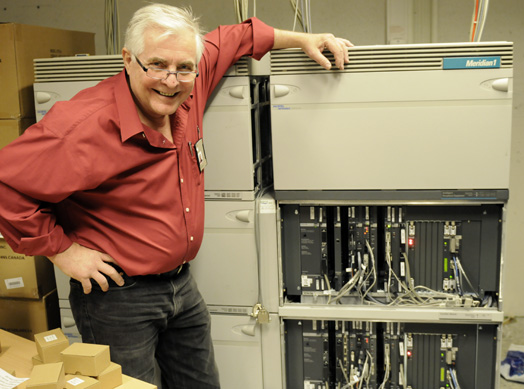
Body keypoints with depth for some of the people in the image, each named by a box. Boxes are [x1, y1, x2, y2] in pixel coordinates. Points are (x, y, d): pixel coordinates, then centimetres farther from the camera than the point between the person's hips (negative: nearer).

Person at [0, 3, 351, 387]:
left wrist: (301, 39, 13)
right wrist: (63, 250, -19)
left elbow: (229, 39, 12)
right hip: (117, 294, -7)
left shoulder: (187, 94, -6)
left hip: (182, 283, 7)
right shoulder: (87, 125, -27)